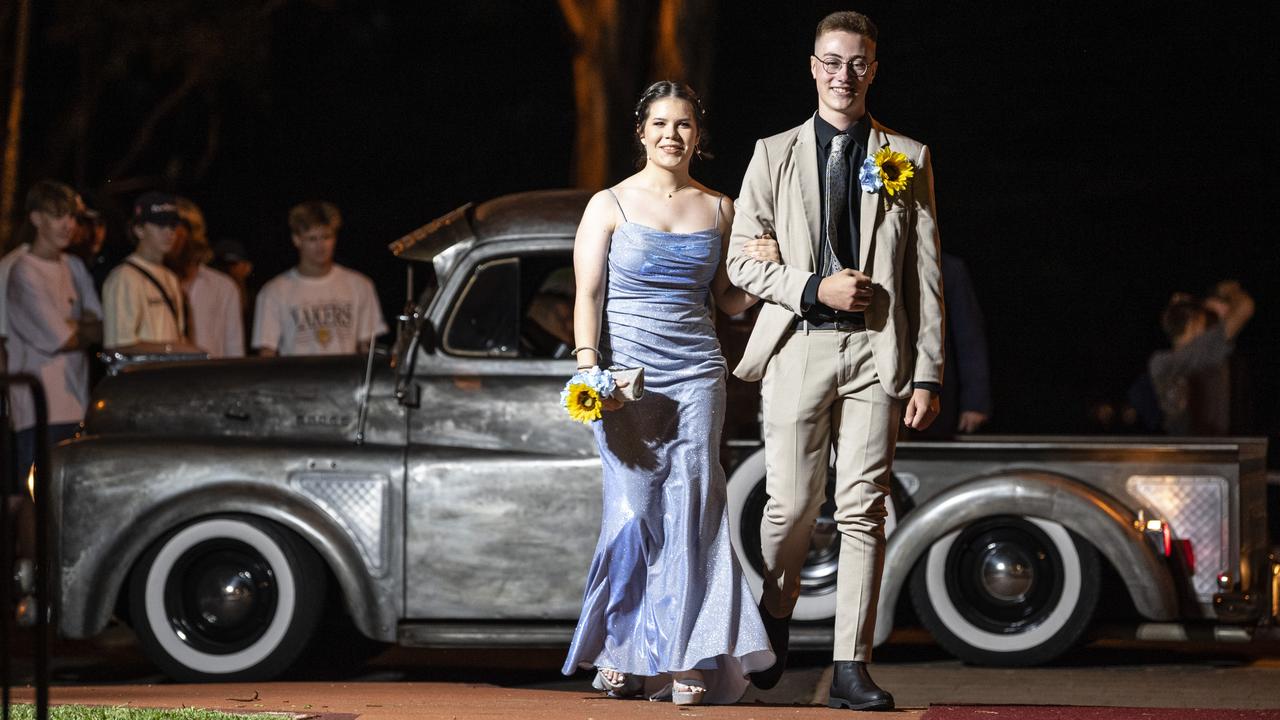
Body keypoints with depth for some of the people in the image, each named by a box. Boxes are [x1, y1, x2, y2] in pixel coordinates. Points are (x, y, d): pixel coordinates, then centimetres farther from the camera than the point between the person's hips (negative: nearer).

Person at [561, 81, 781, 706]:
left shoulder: (719, 210, 12)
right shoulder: (610, 205, 4)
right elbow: (587, 295, 0)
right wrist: (588, 371, -12)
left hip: (696, 373, 2)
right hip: (625, 373, -2)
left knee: (690, 511, -5)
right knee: (633, 513, -5)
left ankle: (686, 661, -6)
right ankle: (620, 655, 7)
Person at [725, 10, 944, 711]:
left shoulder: (907, 159, 10)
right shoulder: (775, 154, 10)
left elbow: (925, 275, 6)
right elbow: (743, 259, 7)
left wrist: (927, 374, 0)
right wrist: (813, 287, -9)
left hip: (877, 351, 0)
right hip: (798, 345, 0)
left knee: (863, 510, -4)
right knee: (792, 506, -1)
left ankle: (850, 668, -2)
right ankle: (774, 619, 28)